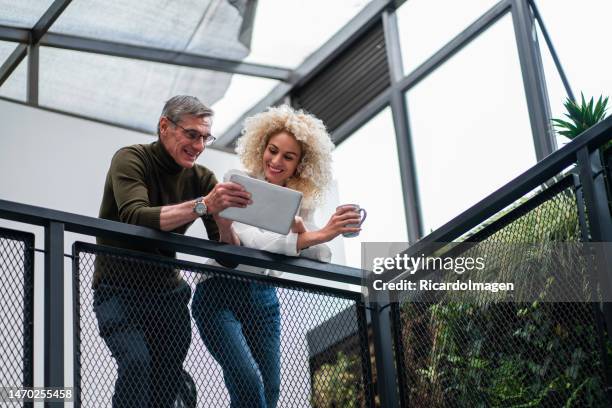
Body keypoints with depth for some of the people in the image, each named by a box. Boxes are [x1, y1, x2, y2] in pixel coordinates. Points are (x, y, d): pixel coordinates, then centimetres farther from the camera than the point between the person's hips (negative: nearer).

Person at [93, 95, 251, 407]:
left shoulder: (201, 178, 1)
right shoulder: (131, 159, -11)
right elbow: (134, 218, -30)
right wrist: (203, 205, -40)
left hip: (167, 291, 5)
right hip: (119, 289, -4)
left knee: (168, 381, 0)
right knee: (137, 364, -25)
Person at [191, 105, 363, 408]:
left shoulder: (301, 200, 3)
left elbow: (318, 259, -5)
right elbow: (248, 239, -30)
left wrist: (301, 231, -26)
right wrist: (317, 235, -37)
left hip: (263, 297, 6)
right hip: (220, 292, -5)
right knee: (248, 383, -22)